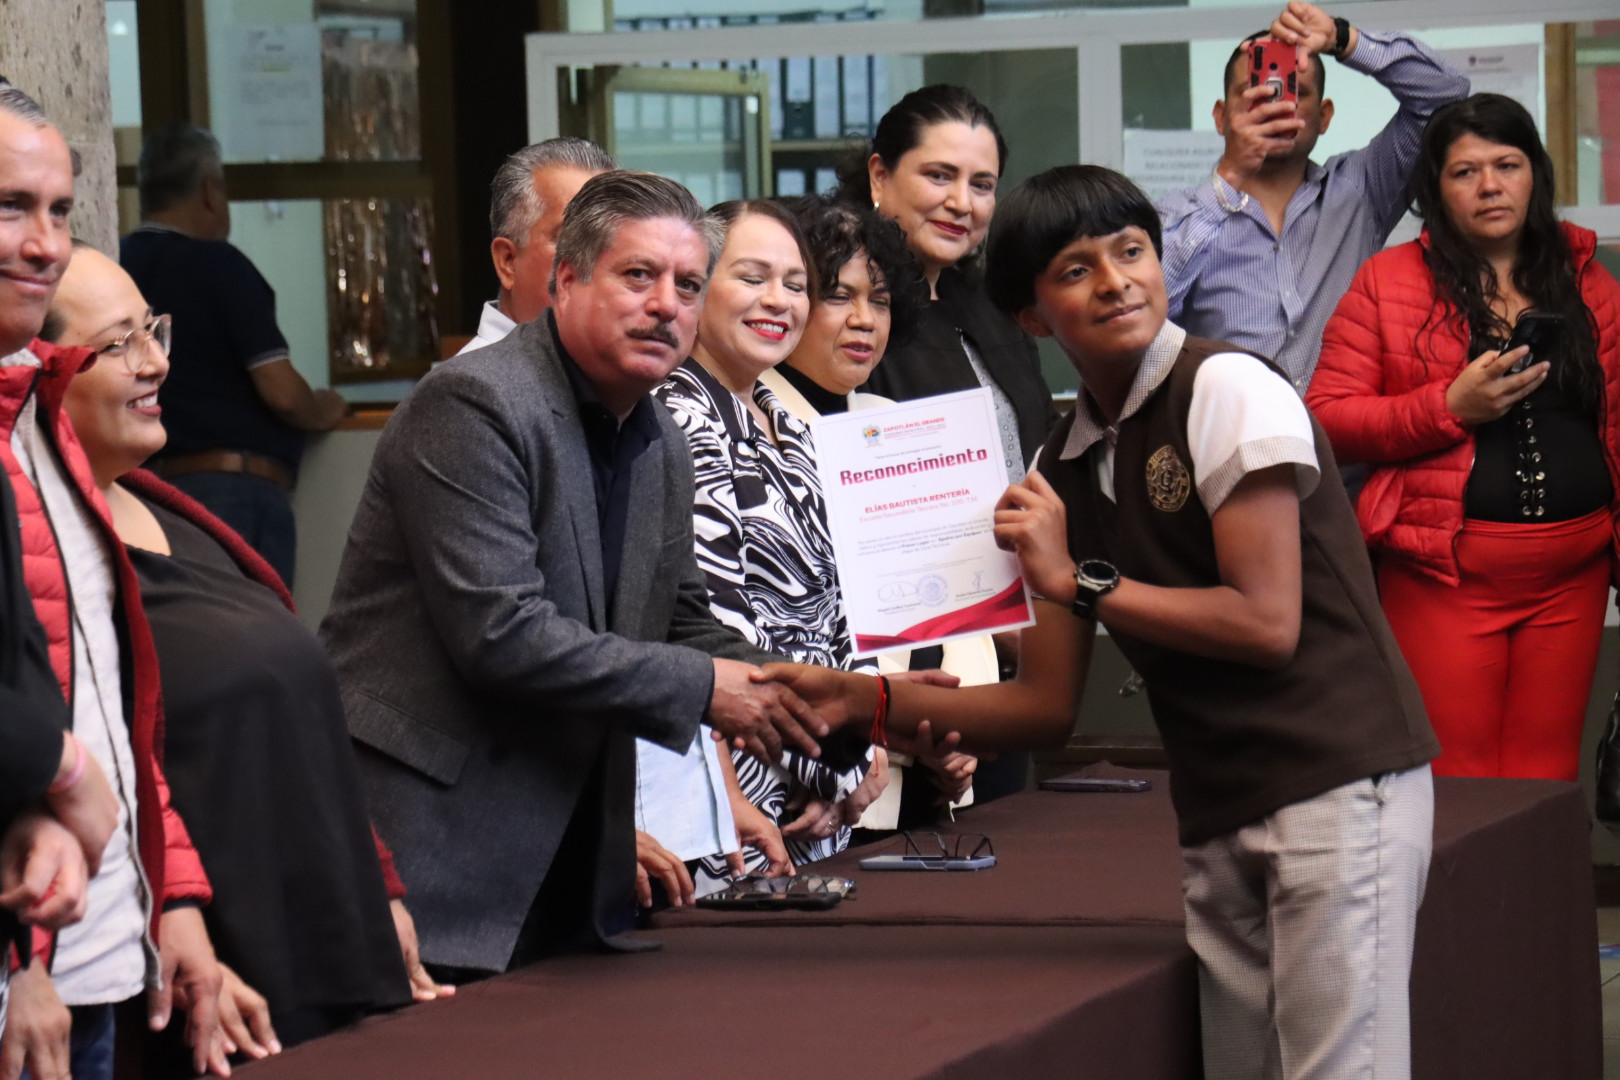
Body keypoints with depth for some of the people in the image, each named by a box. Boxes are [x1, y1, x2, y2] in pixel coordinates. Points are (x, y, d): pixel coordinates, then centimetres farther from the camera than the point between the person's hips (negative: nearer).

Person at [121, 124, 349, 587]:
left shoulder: (115, 266, 8)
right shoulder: (214, 263, -8)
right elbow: (283, 394, -12)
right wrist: (323, 411, 8)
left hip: (155, 486, 6)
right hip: (237, 490, -6)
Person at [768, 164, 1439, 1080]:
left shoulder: (1228, 391, -7)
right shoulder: (1062, 470, 13)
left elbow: (1266, 622, -14)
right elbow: (1048, 704, 14)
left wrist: (1079, 582, -10)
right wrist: (863, 702, 5)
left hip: (1337, 783, -7)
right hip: (1219, 815, 7)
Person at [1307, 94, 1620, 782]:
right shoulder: (1388, 281, 4)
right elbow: (1326, 417, -3)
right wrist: (1451, 407, -13)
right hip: (1444, 573, -3)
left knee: (1548, 778, 5)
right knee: (1454, 781, -3)